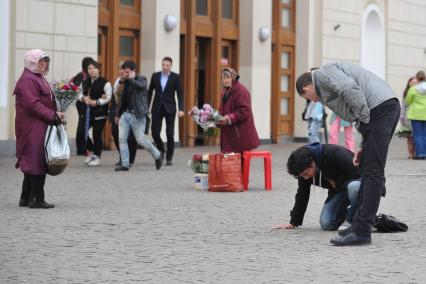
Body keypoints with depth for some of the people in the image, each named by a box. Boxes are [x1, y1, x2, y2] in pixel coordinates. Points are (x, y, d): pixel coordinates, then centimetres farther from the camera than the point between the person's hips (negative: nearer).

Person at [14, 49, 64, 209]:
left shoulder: (38, 78, 19)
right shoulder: (27, 80, -14)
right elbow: (32, 104, -22)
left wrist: (55, 114, 8)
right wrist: (53, 115, -21)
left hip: (40, 127, 11)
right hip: (32, 128, -11)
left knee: (32, 163, 12)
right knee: (37, 161, -8)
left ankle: (26, 198, 17)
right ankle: (37, 199, -6)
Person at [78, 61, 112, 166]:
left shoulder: (104, 83, -6)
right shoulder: (85, 82, 12)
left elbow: (109, 97, -9)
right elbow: (80, 95, 19)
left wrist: (97, 102, -17)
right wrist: (84, 98, -4)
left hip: (100, 112, -5)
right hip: (87, 111, 5)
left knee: (97, 134, -2)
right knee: (83, 132, -2)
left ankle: (97, 156, 11)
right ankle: (90, 153, 18)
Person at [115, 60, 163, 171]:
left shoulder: (141, 79, -5)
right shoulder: (126, 82, 12)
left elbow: (140, 85, -31)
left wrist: (131, 78, -25)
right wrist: (118, 114, 24)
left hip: (137, 115, -6)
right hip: (125, 114, 6)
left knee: (141, 140, -5)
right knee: (122, 139, -4)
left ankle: (157, 155, 18)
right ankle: (125, 164, 1)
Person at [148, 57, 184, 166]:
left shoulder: (175, 77, -2)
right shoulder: (155, 76, 4)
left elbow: (180, 94, -4)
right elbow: (150, 92, 10)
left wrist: (181, 109, -13)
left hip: (170, 108, -2)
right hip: (157, 108, 2)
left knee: (170, 134, -1)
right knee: (155, 132, -4)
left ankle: (169, 158, 9)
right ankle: (161, 150, 23)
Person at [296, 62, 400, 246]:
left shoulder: (323, 73, 3)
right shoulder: (328, 86, 32)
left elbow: (350, 88, -17)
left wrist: (364, 119, -9)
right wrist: (364, 147, 20)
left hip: (380, 107, -10)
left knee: (372, 173, -10)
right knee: (367, 170, 13)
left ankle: (361, 230, -11)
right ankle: (360, 225, 17)